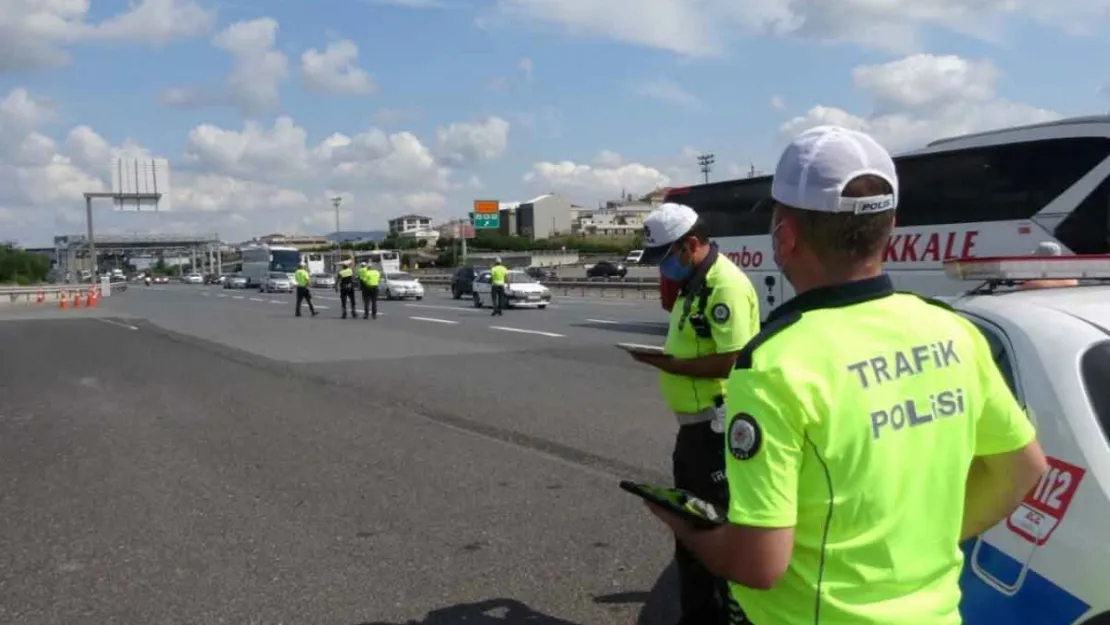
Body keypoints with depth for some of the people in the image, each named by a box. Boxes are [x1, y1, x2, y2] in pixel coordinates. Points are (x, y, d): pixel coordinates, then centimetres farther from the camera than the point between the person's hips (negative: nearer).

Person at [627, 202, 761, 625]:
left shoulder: (725, 285, -19)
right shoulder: (694, 284, 14)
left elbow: (732, 361, -26)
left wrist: (669, 364, -20)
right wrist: (667, 356, 9)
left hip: (717, 425, -11)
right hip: (693, 423, 11)